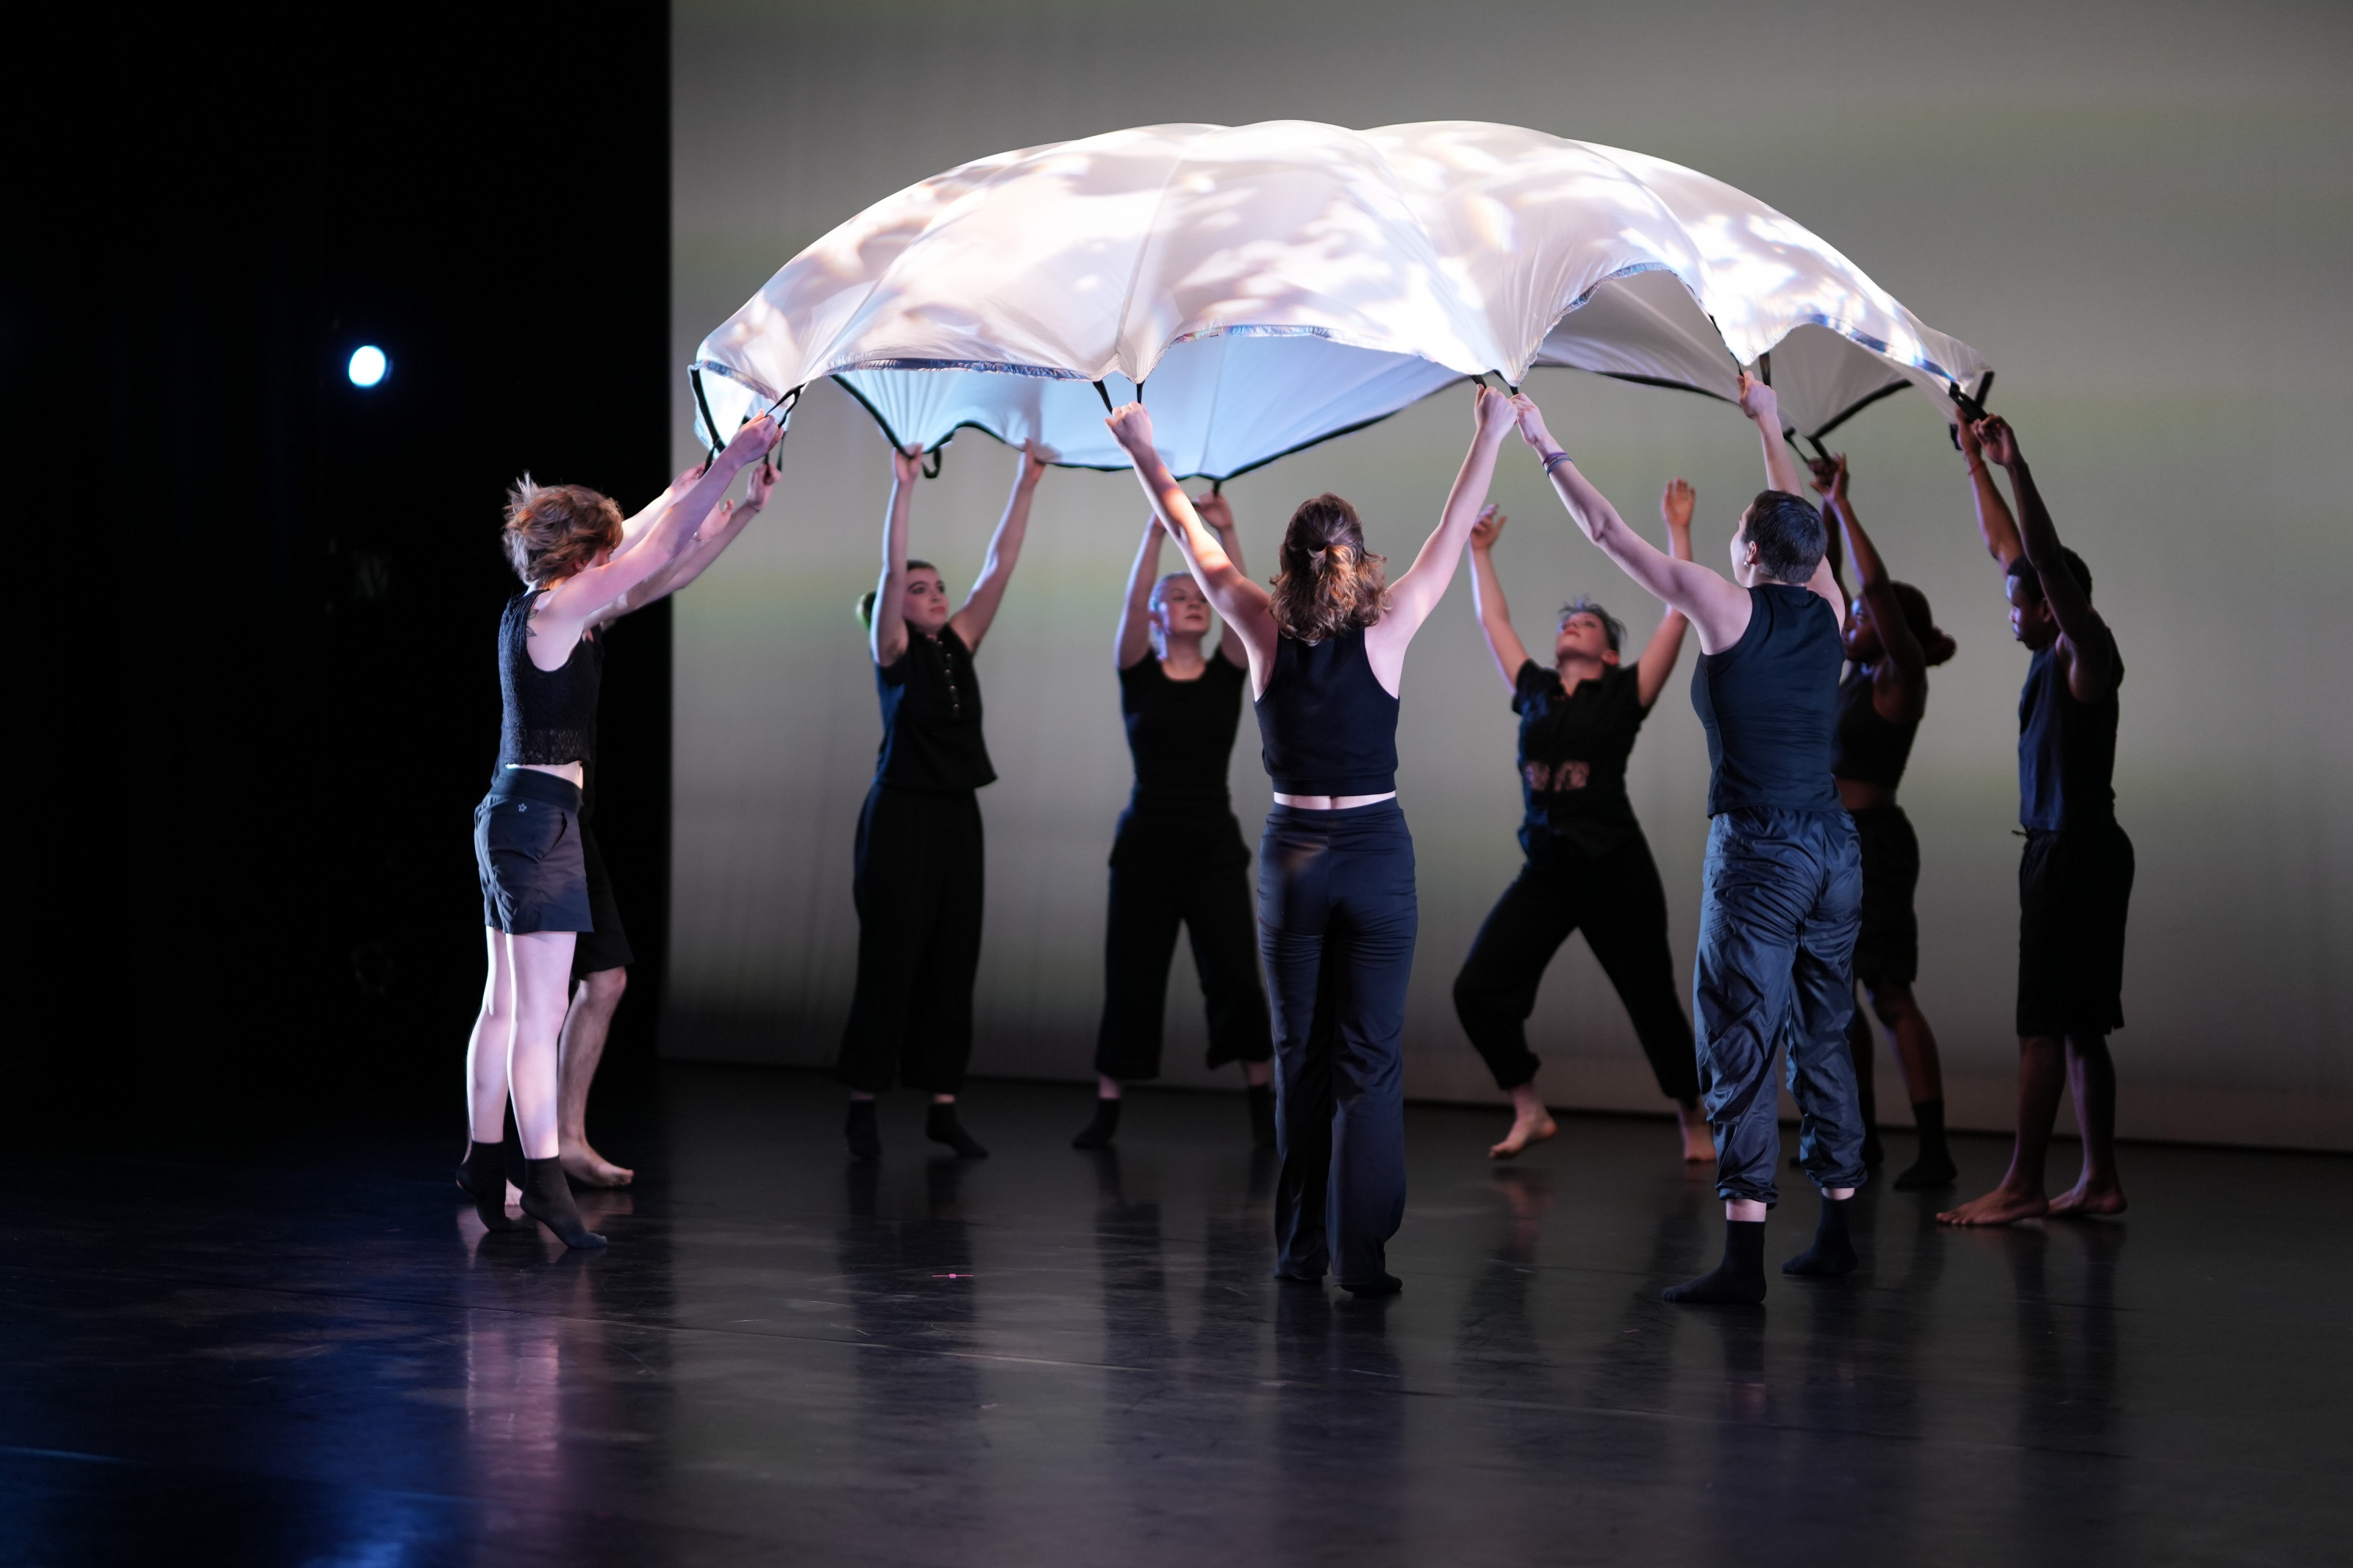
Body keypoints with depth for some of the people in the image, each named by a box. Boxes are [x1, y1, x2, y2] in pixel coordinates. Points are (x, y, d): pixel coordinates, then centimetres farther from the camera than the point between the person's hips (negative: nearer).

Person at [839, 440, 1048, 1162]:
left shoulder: (959, 645, 10)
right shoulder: (893, 652, -3)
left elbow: (1000, 565, 6)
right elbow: (891, 570, -17)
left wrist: (1026, 486, 0)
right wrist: (903, 488, -21)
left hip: (958, 814, 6)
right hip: (902, 812, -6)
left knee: (954, 960, 5)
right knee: (891, 957, -3)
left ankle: (943, 1106, 9)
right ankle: (863, 1102, 5)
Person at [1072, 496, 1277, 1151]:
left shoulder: (1228, 674, 5)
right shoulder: (1138, 675, 2)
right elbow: (1132, 602, -14)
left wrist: (1227, 533, -18)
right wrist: (1155, 533, -23)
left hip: (1215, 842, 1)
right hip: (1146, 840, -1)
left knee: (1236, 976, -6)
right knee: (1131, 977, 2)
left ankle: (1264, 1102, 6)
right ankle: (1106, 1110, 11)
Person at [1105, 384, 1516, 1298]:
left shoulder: (1266, 634, -5)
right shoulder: (1385, 632, -8)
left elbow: (1192, 538, 6)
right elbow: (1454, 532, 2)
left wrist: (1143, 452, 18)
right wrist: (1490, 437, 12)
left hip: (1291, 857, 2)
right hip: (1377, 853, -2)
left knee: (1299, 1056, 11)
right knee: (1368, 1060, 0)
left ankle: (1302, 1249, 14)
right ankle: (1361, 1256, -5)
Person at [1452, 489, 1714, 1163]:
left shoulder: (1624, 693, 1)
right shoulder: (1534, 690, 12)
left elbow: (1679, 611, -3)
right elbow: (1493, 621, 22)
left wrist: (1678, 531, -1)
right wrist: (1480, 552, 28)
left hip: (1614, 870, -4)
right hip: (1545, 871, 4)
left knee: (1651, 1002, 5)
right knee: (1477, 990, -8)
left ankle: (1694, 1123, 24)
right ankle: (1530, 1112, 8)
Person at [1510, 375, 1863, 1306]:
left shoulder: (1730, 610, -8)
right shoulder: (1825, 610, 7)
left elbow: (1605, 530, -4)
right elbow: (1798, 523, 28)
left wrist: (1545, 446, 7)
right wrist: (1769, 426, 42)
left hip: (1760, 852, -6)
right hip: (1834, 850, 6)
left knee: (1741, 1047, -7)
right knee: (1823, 1039, 14)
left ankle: (1744, 1256, -12)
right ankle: (1835, 1233, 19)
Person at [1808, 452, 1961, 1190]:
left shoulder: (1901, 677, -9)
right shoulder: (1859, 672, 12)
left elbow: (1876, 584, -22)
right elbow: (1829, 583, 17)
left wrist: (1843, 504, -16)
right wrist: (1827, 506, 10)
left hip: (1874, 845, -9)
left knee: (1891, 997, -12)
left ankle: (1934, 1149, -13)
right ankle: (1860, 1137, 18)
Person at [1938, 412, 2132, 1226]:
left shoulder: (2088, 657, -11)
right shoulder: (2051, 655, 12)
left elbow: (2049, 560, -25)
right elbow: (2007, 548, 19)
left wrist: (2017, 467, -29)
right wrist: (1975, 462, 20)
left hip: (2078, 853, -10)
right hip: (2058, 849, 10)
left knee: (2045, 1023, -10)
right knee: (2076, 1027, 10)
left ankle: (2023, 1184, -10)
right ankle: (2099, 1181, 13)